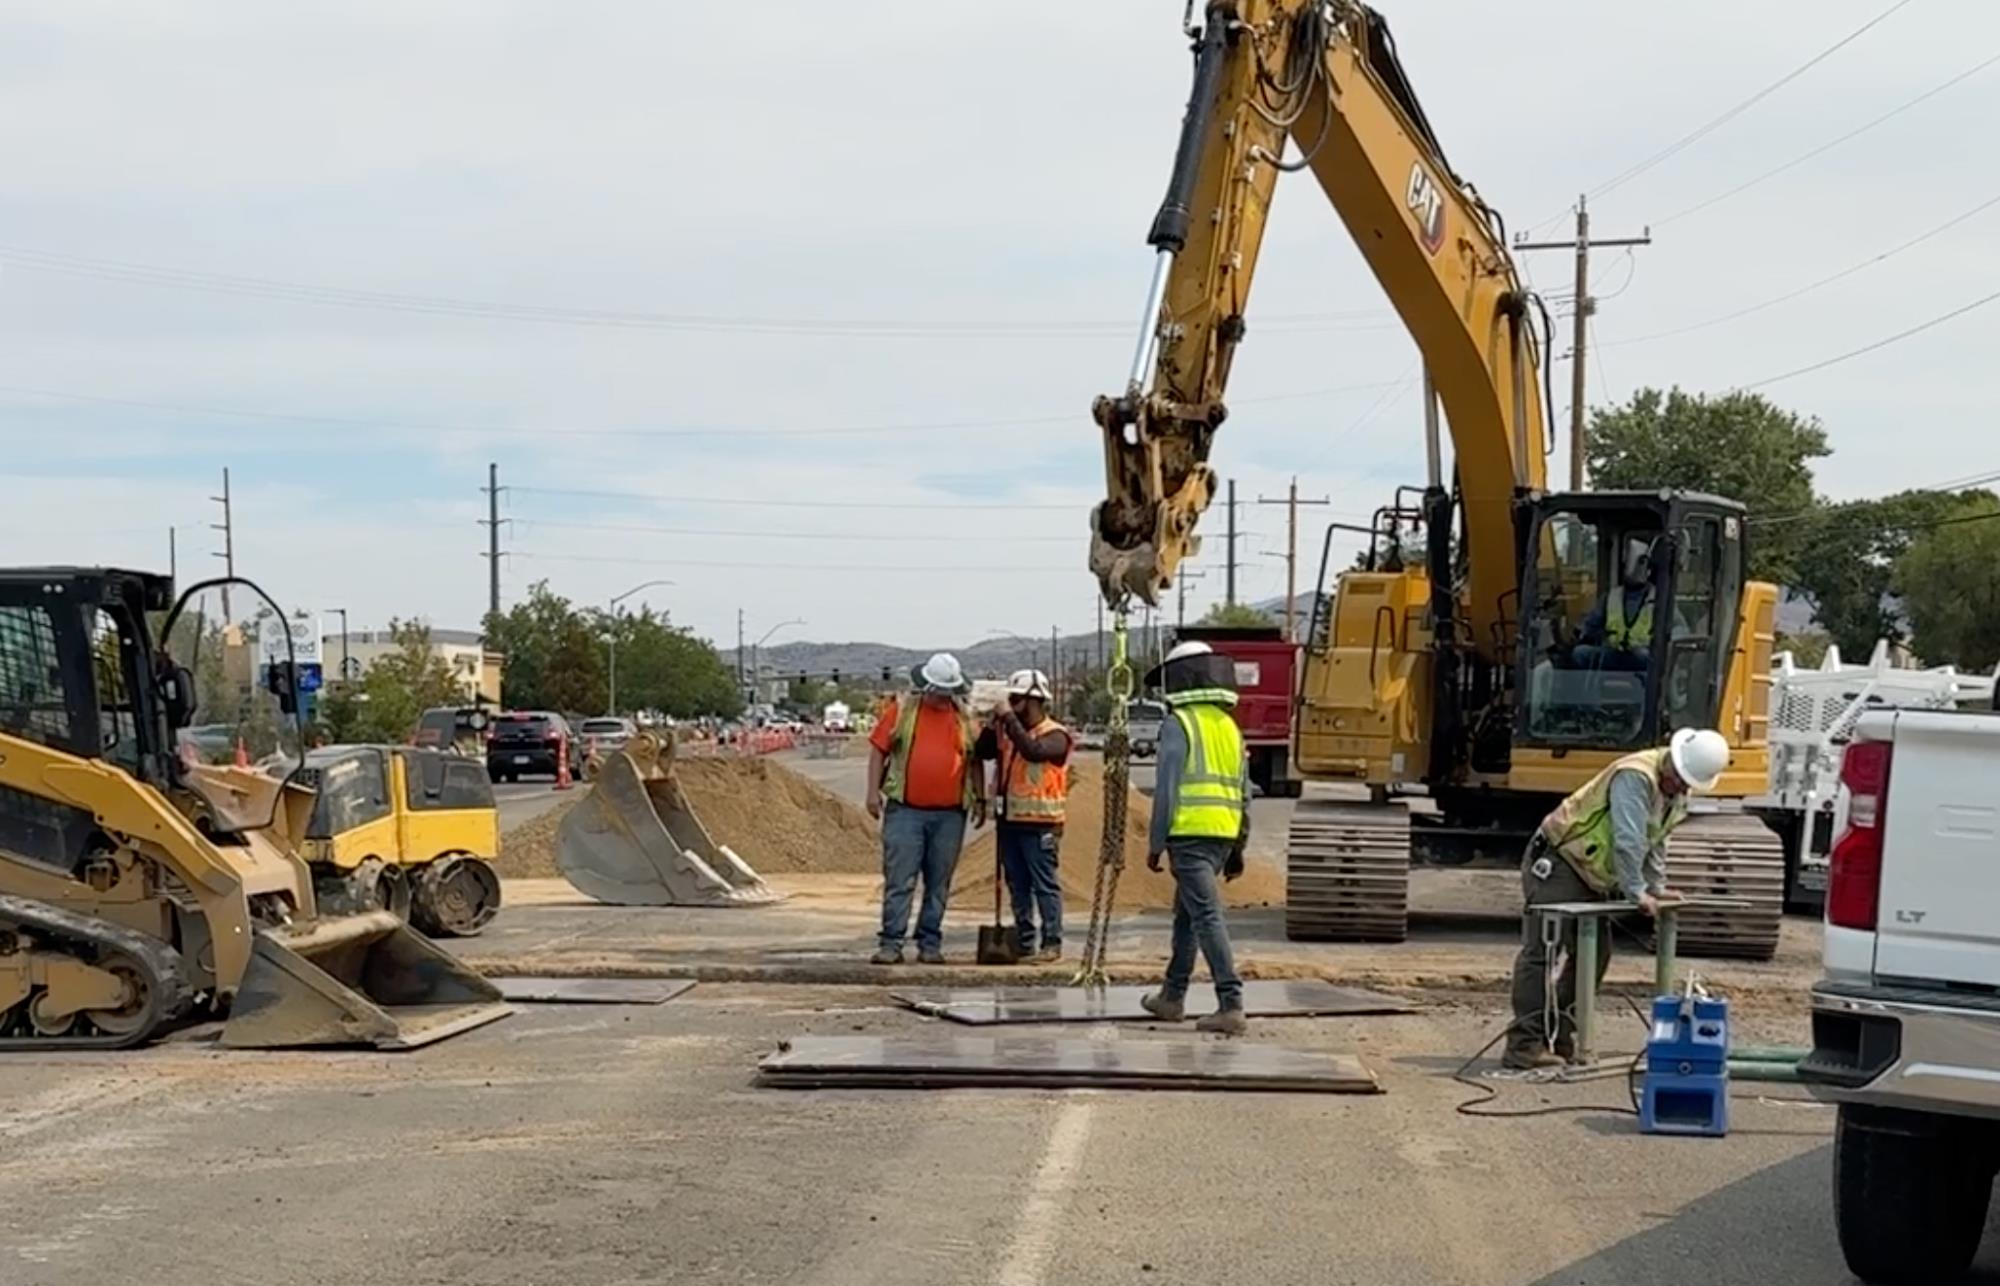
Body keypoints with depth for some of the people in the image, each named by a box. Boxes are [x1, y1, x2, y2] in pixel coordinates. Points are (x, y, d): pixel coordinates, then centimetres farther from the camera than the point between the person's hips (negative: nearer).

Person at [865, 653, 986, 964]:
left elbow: (974, 762, 18)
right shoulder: (902, 711, 3)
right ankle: (891, 944, -2)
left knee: (938, 885, 7)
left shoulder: (965, 719, 11)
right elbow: (878, 750, 3)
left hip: (949, 815, 3)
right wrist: (874, 791, -4)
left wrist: (980, 799, 13)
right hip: (905, 810, -2)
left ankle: (930, 944, 14)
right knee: (899, 881, -4)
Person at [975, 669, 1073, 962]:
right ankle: (1023, 942, 17)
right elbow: (983, 753, 6)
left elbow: (1033, 751, -26)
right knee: (1017, 885, 11)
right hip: (1009, 820, 7)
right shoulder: (1008, 732, 13)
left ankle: (1052, 943, -2)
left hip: (1039, 824, -7)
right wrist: (992, 727, -7)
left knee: (1045, 884, -5)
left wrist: (1011, 721, -21)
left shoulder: (1055, 735, -7)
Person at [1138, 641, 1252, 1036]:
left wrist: (1155, 844, -5)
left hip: (1190, 834, -8)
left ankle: (1231, 1005, -18)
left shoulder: (1178, 724, -7)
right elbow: (1244, 793, 17)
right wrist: (1238, 848, 22)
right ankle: (1172, 996, 29)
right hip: (1223, 836, 8)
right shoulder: (1229, 726, 16)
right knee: (1186, 914, 20)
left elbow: (1166, 788, -11)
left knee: (1207, 916, -11)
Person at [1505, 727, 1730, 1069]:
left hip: (1590, 877, 10)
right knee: (1541, 950, -13)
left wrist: (1656, 887, 12)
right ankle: (1524, 1044, -15)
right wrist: (1637, 893, -23)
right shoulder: (1635, 777, -22)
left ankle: (1559, 1038, 14)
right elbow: (1627, 842, -26)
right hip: (1555, 862, -10)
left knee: (1594, 953, 8)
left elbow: (1656, 843, 19)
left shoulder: (1677, 795, 9)